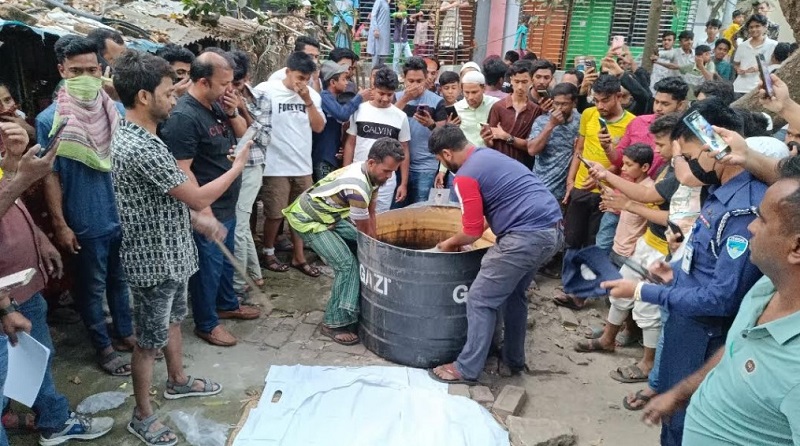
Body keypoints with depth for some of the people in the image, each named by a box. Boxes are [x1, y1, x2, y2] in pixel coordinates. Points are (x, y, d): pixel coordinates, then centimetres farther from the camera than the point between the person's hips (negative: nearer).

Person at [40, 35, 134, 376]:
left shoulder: (117, 111, -1)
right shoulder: (50, 120, -11)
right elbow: (50, 176, -8)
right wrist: (60, 225, -10)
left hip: (125, 215, 4)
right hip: (86, 223, -3)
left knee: (122, 279, 19)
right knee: (92, 288, 12)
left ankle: (125, 333, 38)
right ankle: (104, 348, 28)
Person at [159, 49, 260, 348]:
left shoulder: (217, 103, 3)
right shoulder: (183, 116, -24)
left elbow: (242, 131, 16)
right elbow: (183, 171, -24)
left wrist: (232, 112, -5)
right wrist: (203, 210, -23)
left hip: (227, 204, 9)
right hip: (208, 209, -9)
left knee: (225, 259, 24)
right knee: (208, 266, 6)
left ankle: (227, 304, 43)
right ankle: (206, 324, 23)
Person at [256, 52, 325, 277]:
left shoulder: (312, 95, 6)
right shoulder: (266, 90, -8)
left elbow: (319, 127, -1)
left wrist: (308, 100, -10)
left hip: (303, 166, 4)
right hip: (276, 166, -4)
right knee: (275, 214, 6)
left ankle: (298, 257, 26)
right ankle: (269, 253, 28)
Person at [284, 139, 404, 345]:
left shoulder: (371, 173, -6)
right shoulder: (357, 186, -33)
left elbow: (370, 215, 4)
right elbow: (364, 230, -20)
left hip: (329, 215, 10)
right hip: (307, 219, -10)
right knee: (347, 264, -19)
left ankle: (355, 305, 25)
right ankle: (334, 323, -6)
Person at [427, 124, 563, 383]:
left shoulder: (465, 176, -8)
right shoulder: (487, 155, 20)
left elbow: (472, 233, -7)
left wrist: (450, 243, 15)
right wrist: (460, 239, 31)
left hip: (528, 235, -10)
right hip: (553, 229, 10)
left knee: (481, 300, 2)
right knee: (514, 294, 23)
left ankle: (467, 370, 10)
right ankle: (513, 361, 33)